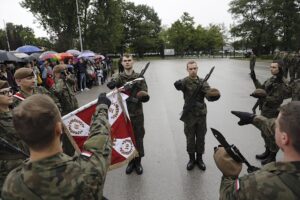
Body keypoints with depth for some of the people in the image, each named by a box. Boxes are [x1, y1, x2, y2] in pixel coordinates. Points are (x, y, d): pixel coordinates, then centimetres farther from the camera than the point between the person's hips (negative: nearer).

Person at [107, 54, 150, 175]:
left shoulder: (139, 77, 0)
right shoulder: (119, 77, 0)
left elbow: (145, 97, -6)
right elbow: (110, 85, -24)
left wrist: (144, 95, -30)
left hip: (137, 113, 0)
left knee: (138, 138, 9)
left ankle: (138, 162, 29)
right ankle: (130, 161, 31)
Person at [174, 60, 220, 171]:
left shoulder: (203, 82, 0)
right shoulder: (185, 81, -7)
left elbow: (209, 95, -14)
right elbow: (178, 85, -30)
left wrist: (213, 95, -36)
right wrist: (177, 84, -53)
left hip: (201, 115, 2)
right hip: (189, 115, -2)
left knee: (201, 138, 13)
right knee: (190, 138, 11)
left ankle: (199, 158, 32)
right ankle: (191, 159, 30)